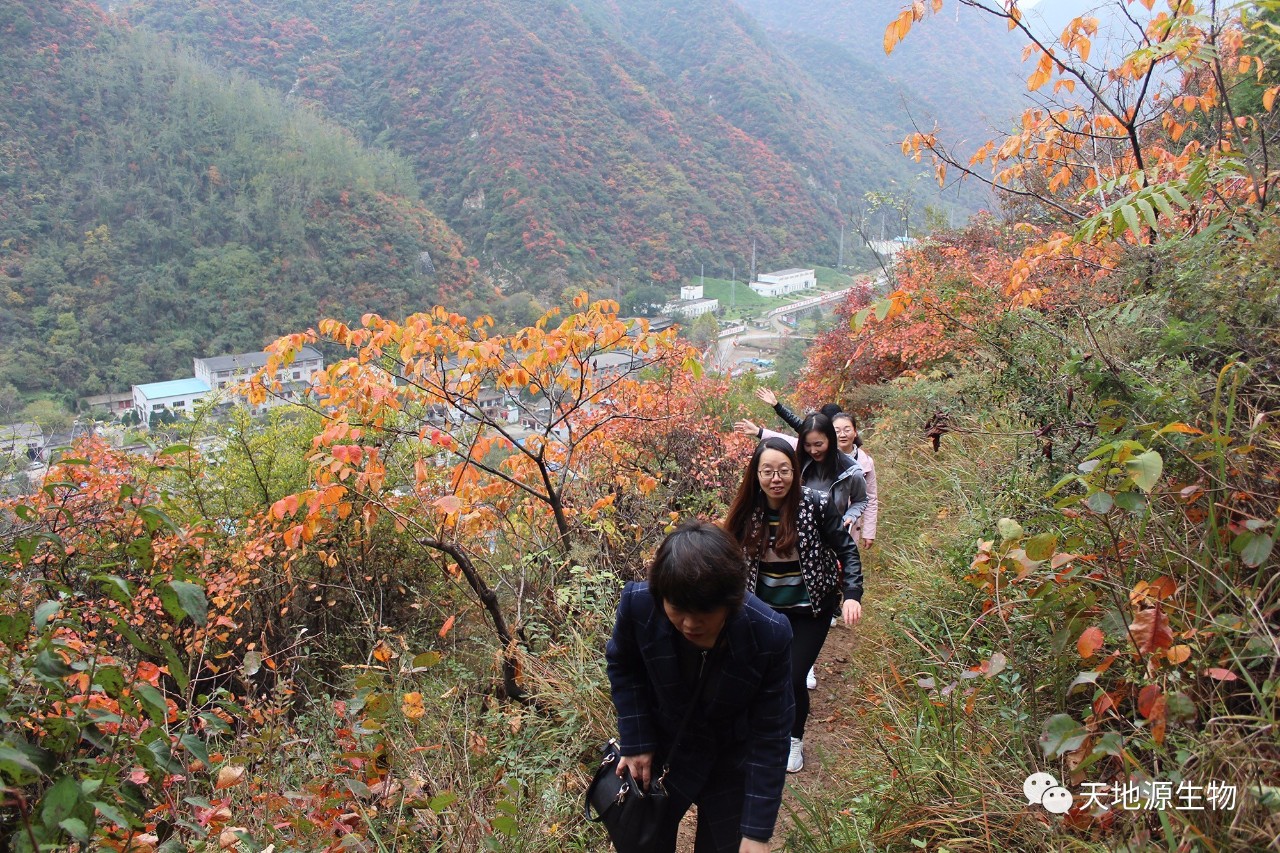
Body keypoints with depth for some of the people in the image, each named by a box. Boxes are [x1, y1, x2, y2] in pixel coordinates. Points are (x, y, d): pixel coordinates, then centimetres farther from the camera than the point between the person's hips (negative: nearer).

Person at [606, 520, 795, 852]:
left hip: (732, 763, -1)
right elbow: (622, 667, -6)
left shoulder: (770, 635, -32)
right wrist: (636, 741, -11)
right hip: (662, 750, 1)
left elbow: (770, 735, -21)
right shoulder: (638, 604, -30)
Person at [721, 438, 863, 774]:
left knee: (793, 678, -6)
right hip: (765, 608, 3)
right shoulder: (748, 511, -9)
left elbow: (847, 551, -10)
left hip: (809, 610, -2)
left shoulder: (816, 505, -18)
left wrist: (852, 595, -22)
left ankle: (795, 739, 24)